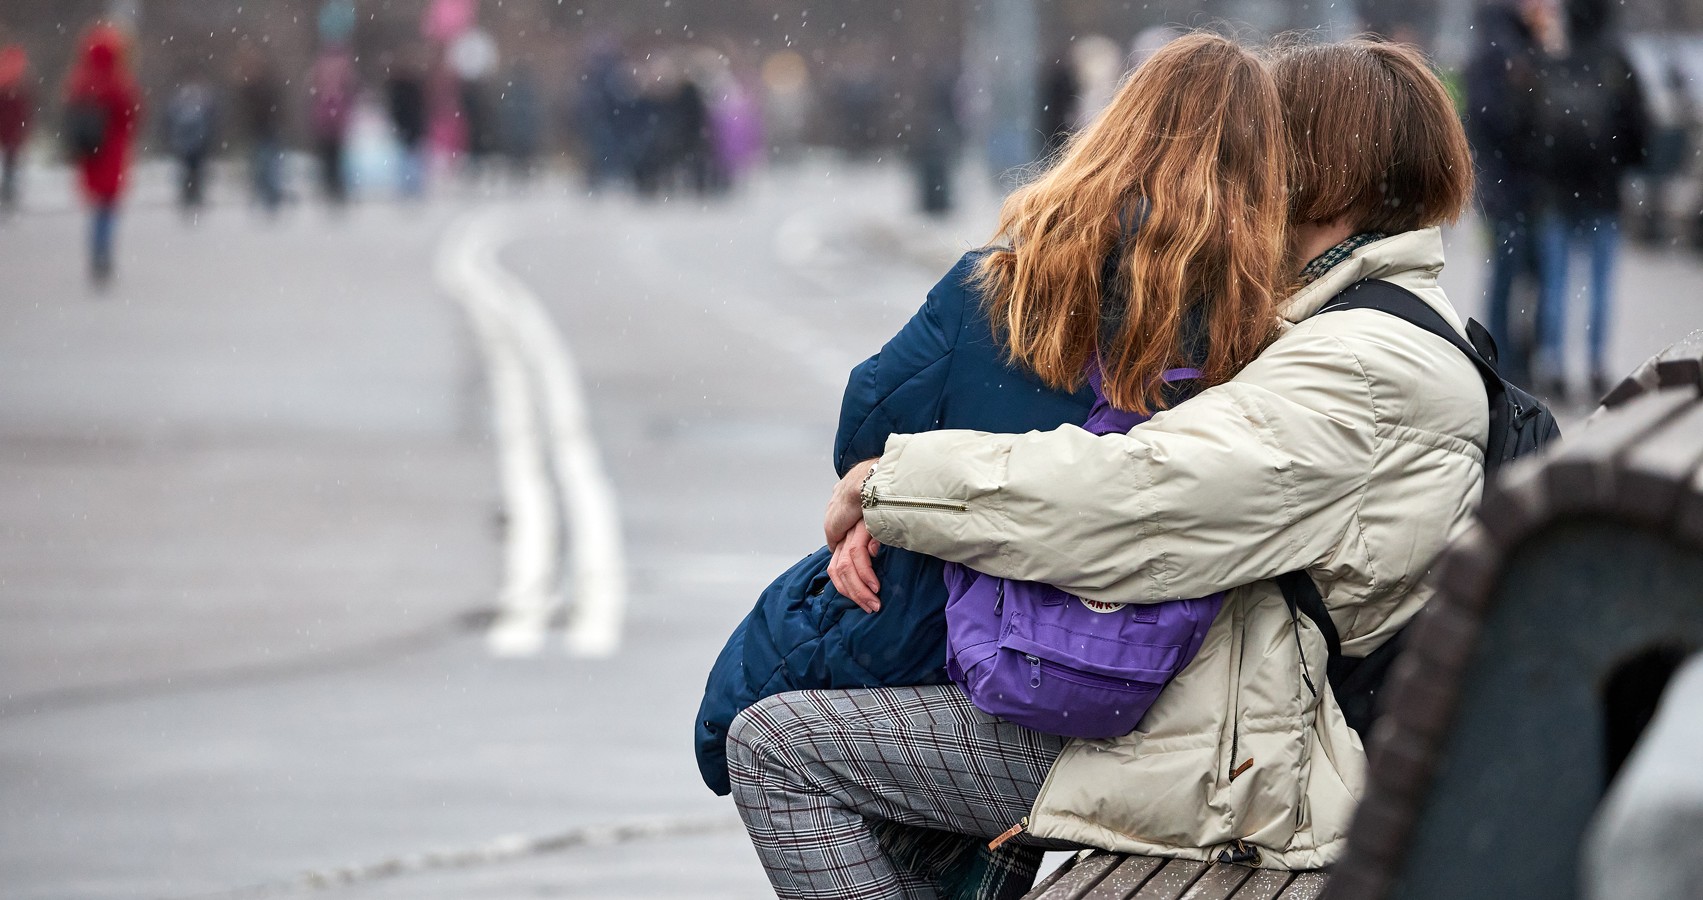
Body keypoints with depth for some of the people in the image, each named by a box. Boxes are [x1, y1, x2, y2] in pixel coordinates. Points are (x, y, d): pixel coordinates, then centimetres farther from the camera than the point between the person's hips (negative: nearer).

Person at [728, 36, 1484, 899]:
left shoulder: (1367, 366, -20)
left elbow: (1131, 499, -29)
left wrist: (893, 481, -14)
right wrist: (887, 515, 1)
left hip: (1216, 767, -11)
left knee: (778, 746, -11)